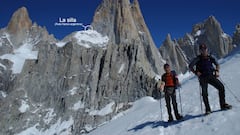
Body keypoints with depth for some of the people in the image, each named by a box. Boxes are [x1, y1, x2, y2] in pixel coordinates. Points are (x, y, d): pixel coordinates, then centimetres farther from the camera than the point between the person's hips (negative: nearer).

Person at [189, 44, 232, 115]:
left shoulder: (210, 57, 7)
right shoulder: (198, 59, -2)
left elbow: (217, 64, 20)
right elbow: (190, 66, -2)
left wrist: (217, 71, 3)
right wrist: (196, 72, -13)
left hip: (211, 76, 3)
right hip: (203, 77, -3)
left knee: (221, 87, -7)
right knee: (204, 93, -12)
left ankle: (223, 105, 7)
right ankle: (207, 109, -2)